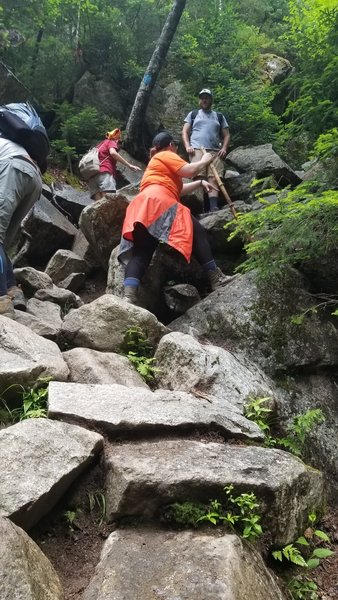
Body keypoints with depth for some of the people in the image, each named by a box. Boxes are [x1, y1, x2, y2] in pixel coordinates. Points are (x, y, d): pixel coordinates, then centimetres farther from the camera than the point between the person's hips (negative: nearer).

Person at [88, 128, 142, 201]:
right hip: (104, 173, -7)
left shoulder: (100, 145, 37)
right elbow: (113, 153, -7)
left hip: (92, 177, 7)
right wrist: (129, 165, -11)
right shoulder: (111, 142, 16)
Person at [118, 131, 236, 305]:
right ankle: (215, 278, -12)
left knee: (141, 252, -9)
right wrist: (204, 161, 17)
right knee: (197, 232, -5)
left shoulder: (156, 161, 42)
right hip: (158, 202, -8)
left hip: (143, 206, 8)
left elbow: (178, 188, 41)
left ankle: (129, 296, -29)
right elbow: (190, 171, 0)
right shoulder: (166, 155, 14)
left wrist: (200, 183, 37)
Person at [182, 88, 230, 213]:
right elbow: (185, 132, 14)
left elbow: (226, 135, 19)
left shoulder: (219, 116, 24)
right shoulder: (193, 114, 22)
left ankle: (214, 208, -26)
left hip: (215, 151, 1)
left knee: (214, 179, -15)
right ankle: (204, 208, -22)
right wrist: (188, 146, -4)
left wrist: (224, 148, 0)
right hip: (197, 150, -1)